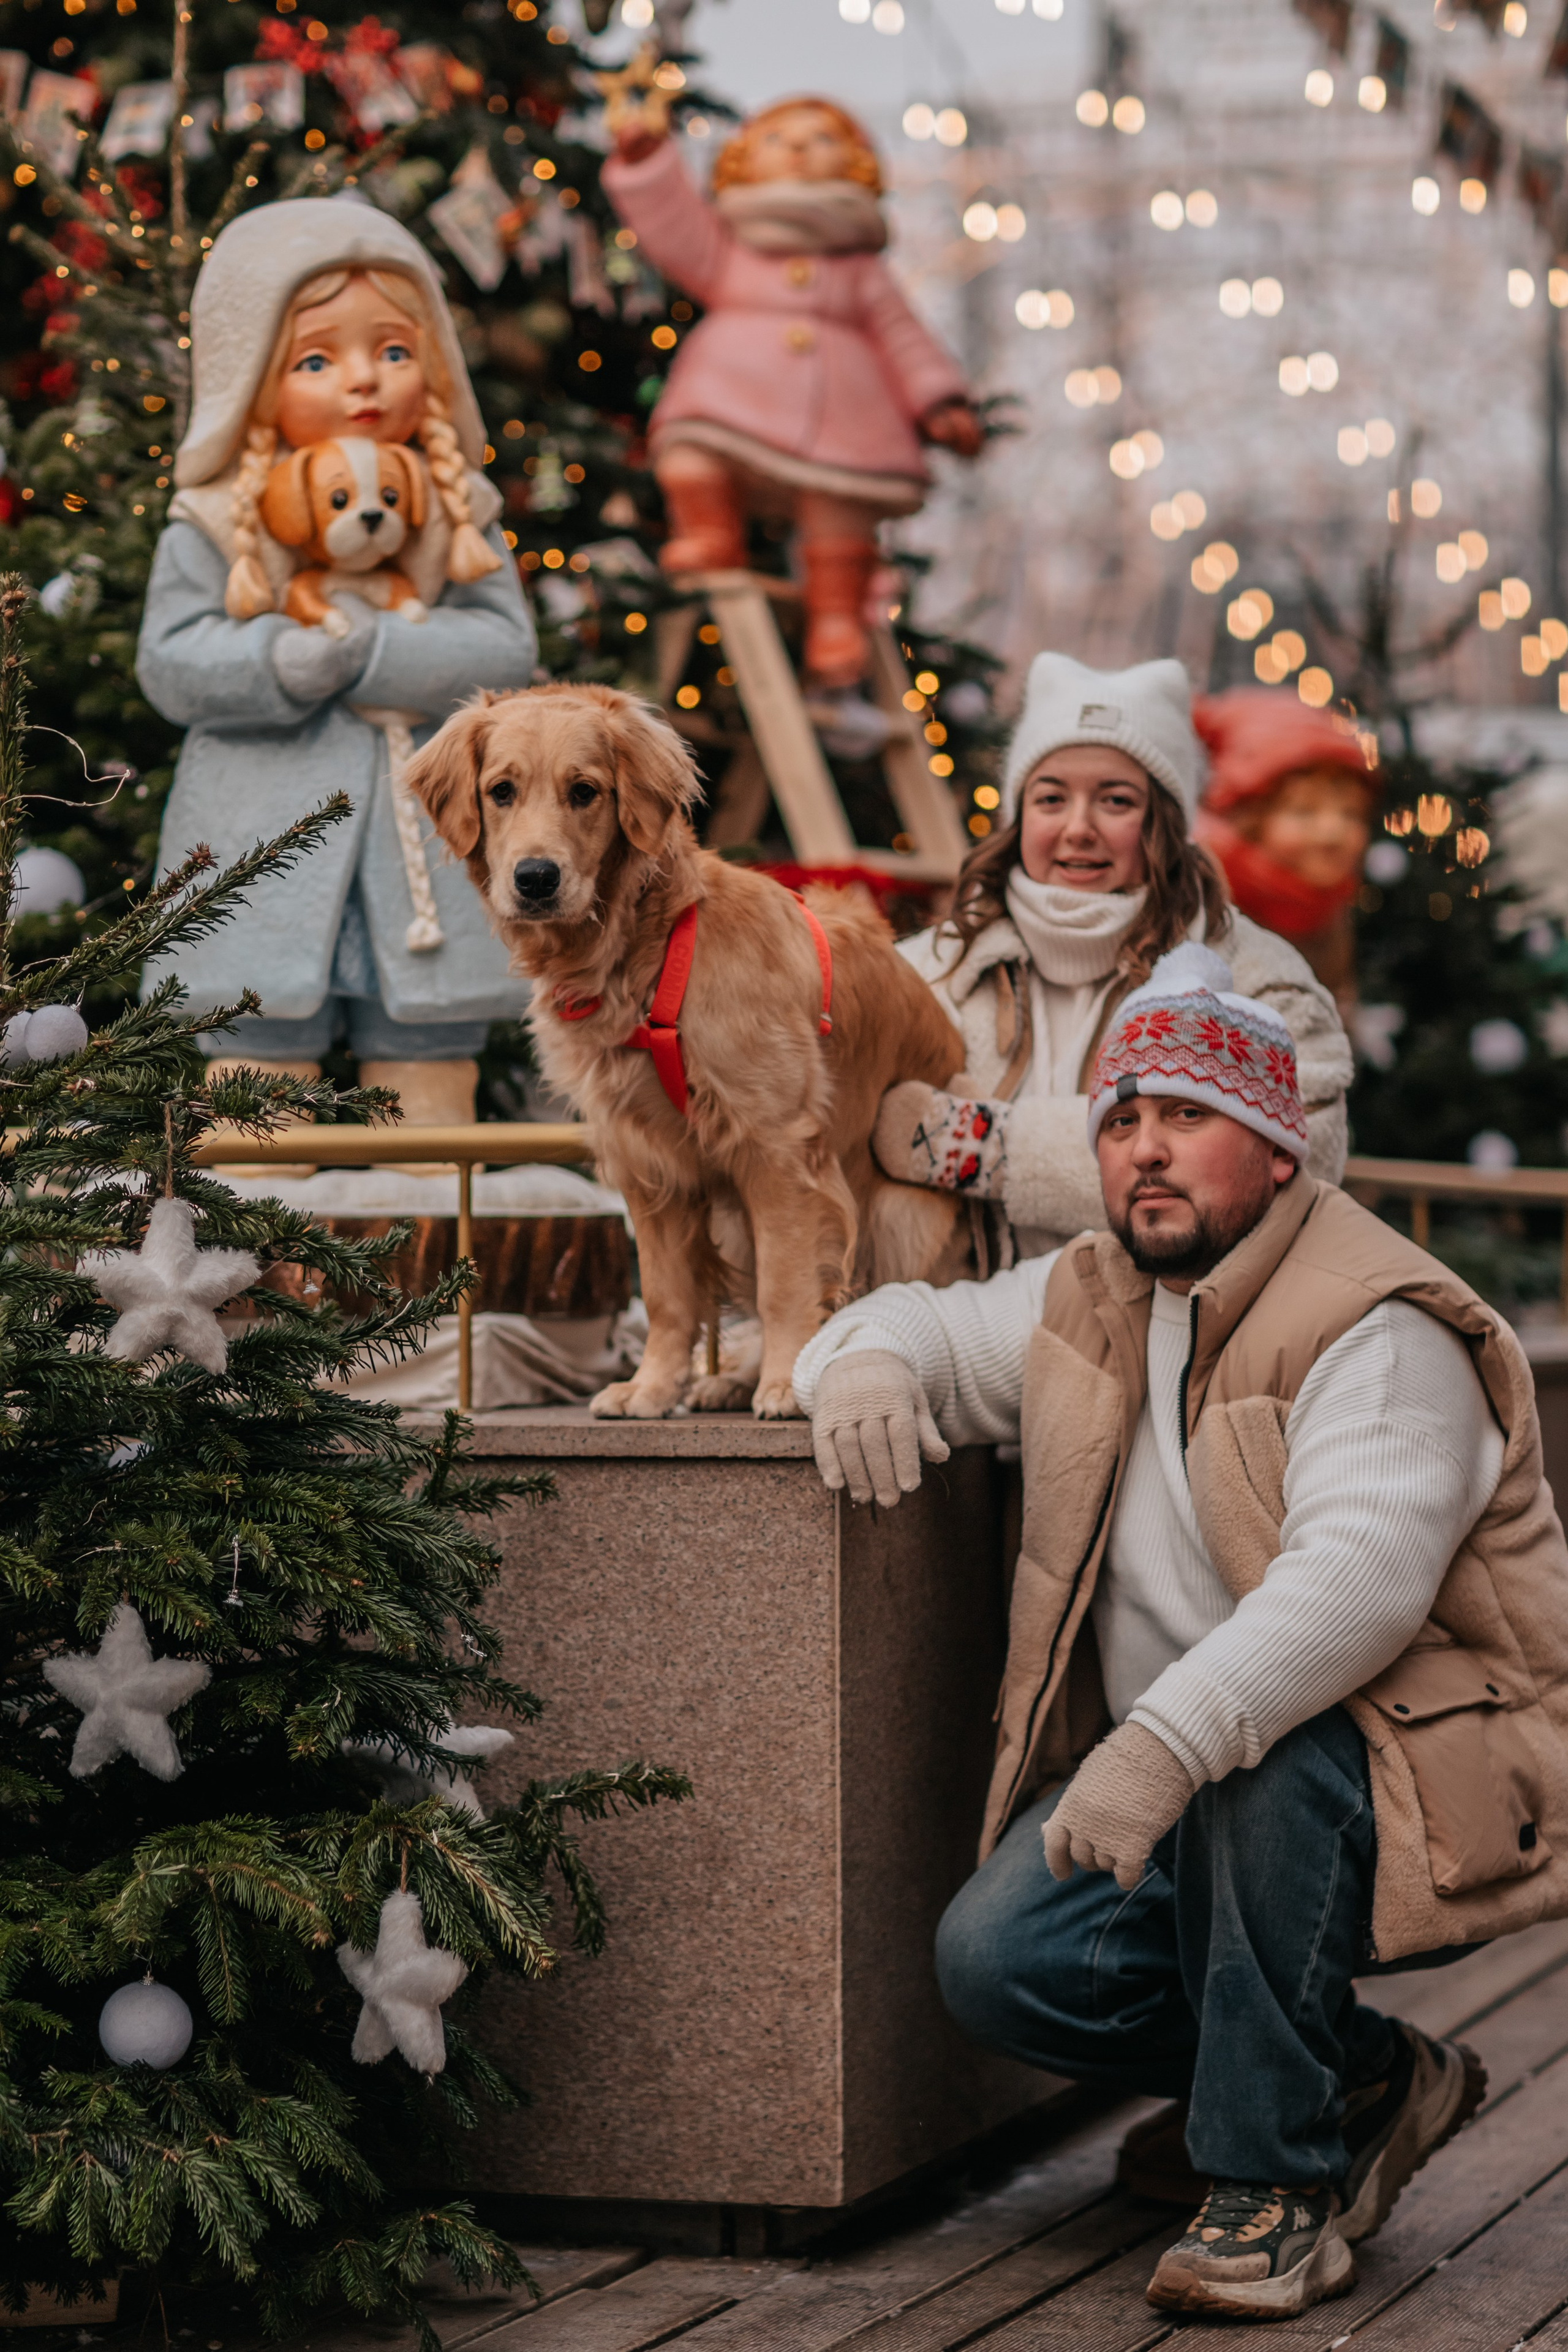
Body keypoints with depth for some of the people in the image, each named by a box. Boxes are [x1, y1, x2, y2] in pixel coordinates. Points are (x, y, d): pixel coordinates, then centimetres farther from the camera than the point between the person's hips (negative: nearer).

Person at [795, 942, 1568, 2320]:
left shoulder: (1375, 1328, -16)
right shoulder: (1086, 1305, 9)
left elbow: (1360, 1578, -31)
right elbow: (930, 1328, 23)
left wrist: (1168, 1742, -44)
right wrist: (867, 1364, -5)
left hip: (1418, 1791, -7)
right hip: (1170, 1793, 7)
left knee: (1252, 1767, -38)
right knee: (1001, 1965, -14)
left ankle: (1278, 2183, -19)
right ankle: (1368, 2088, 6)